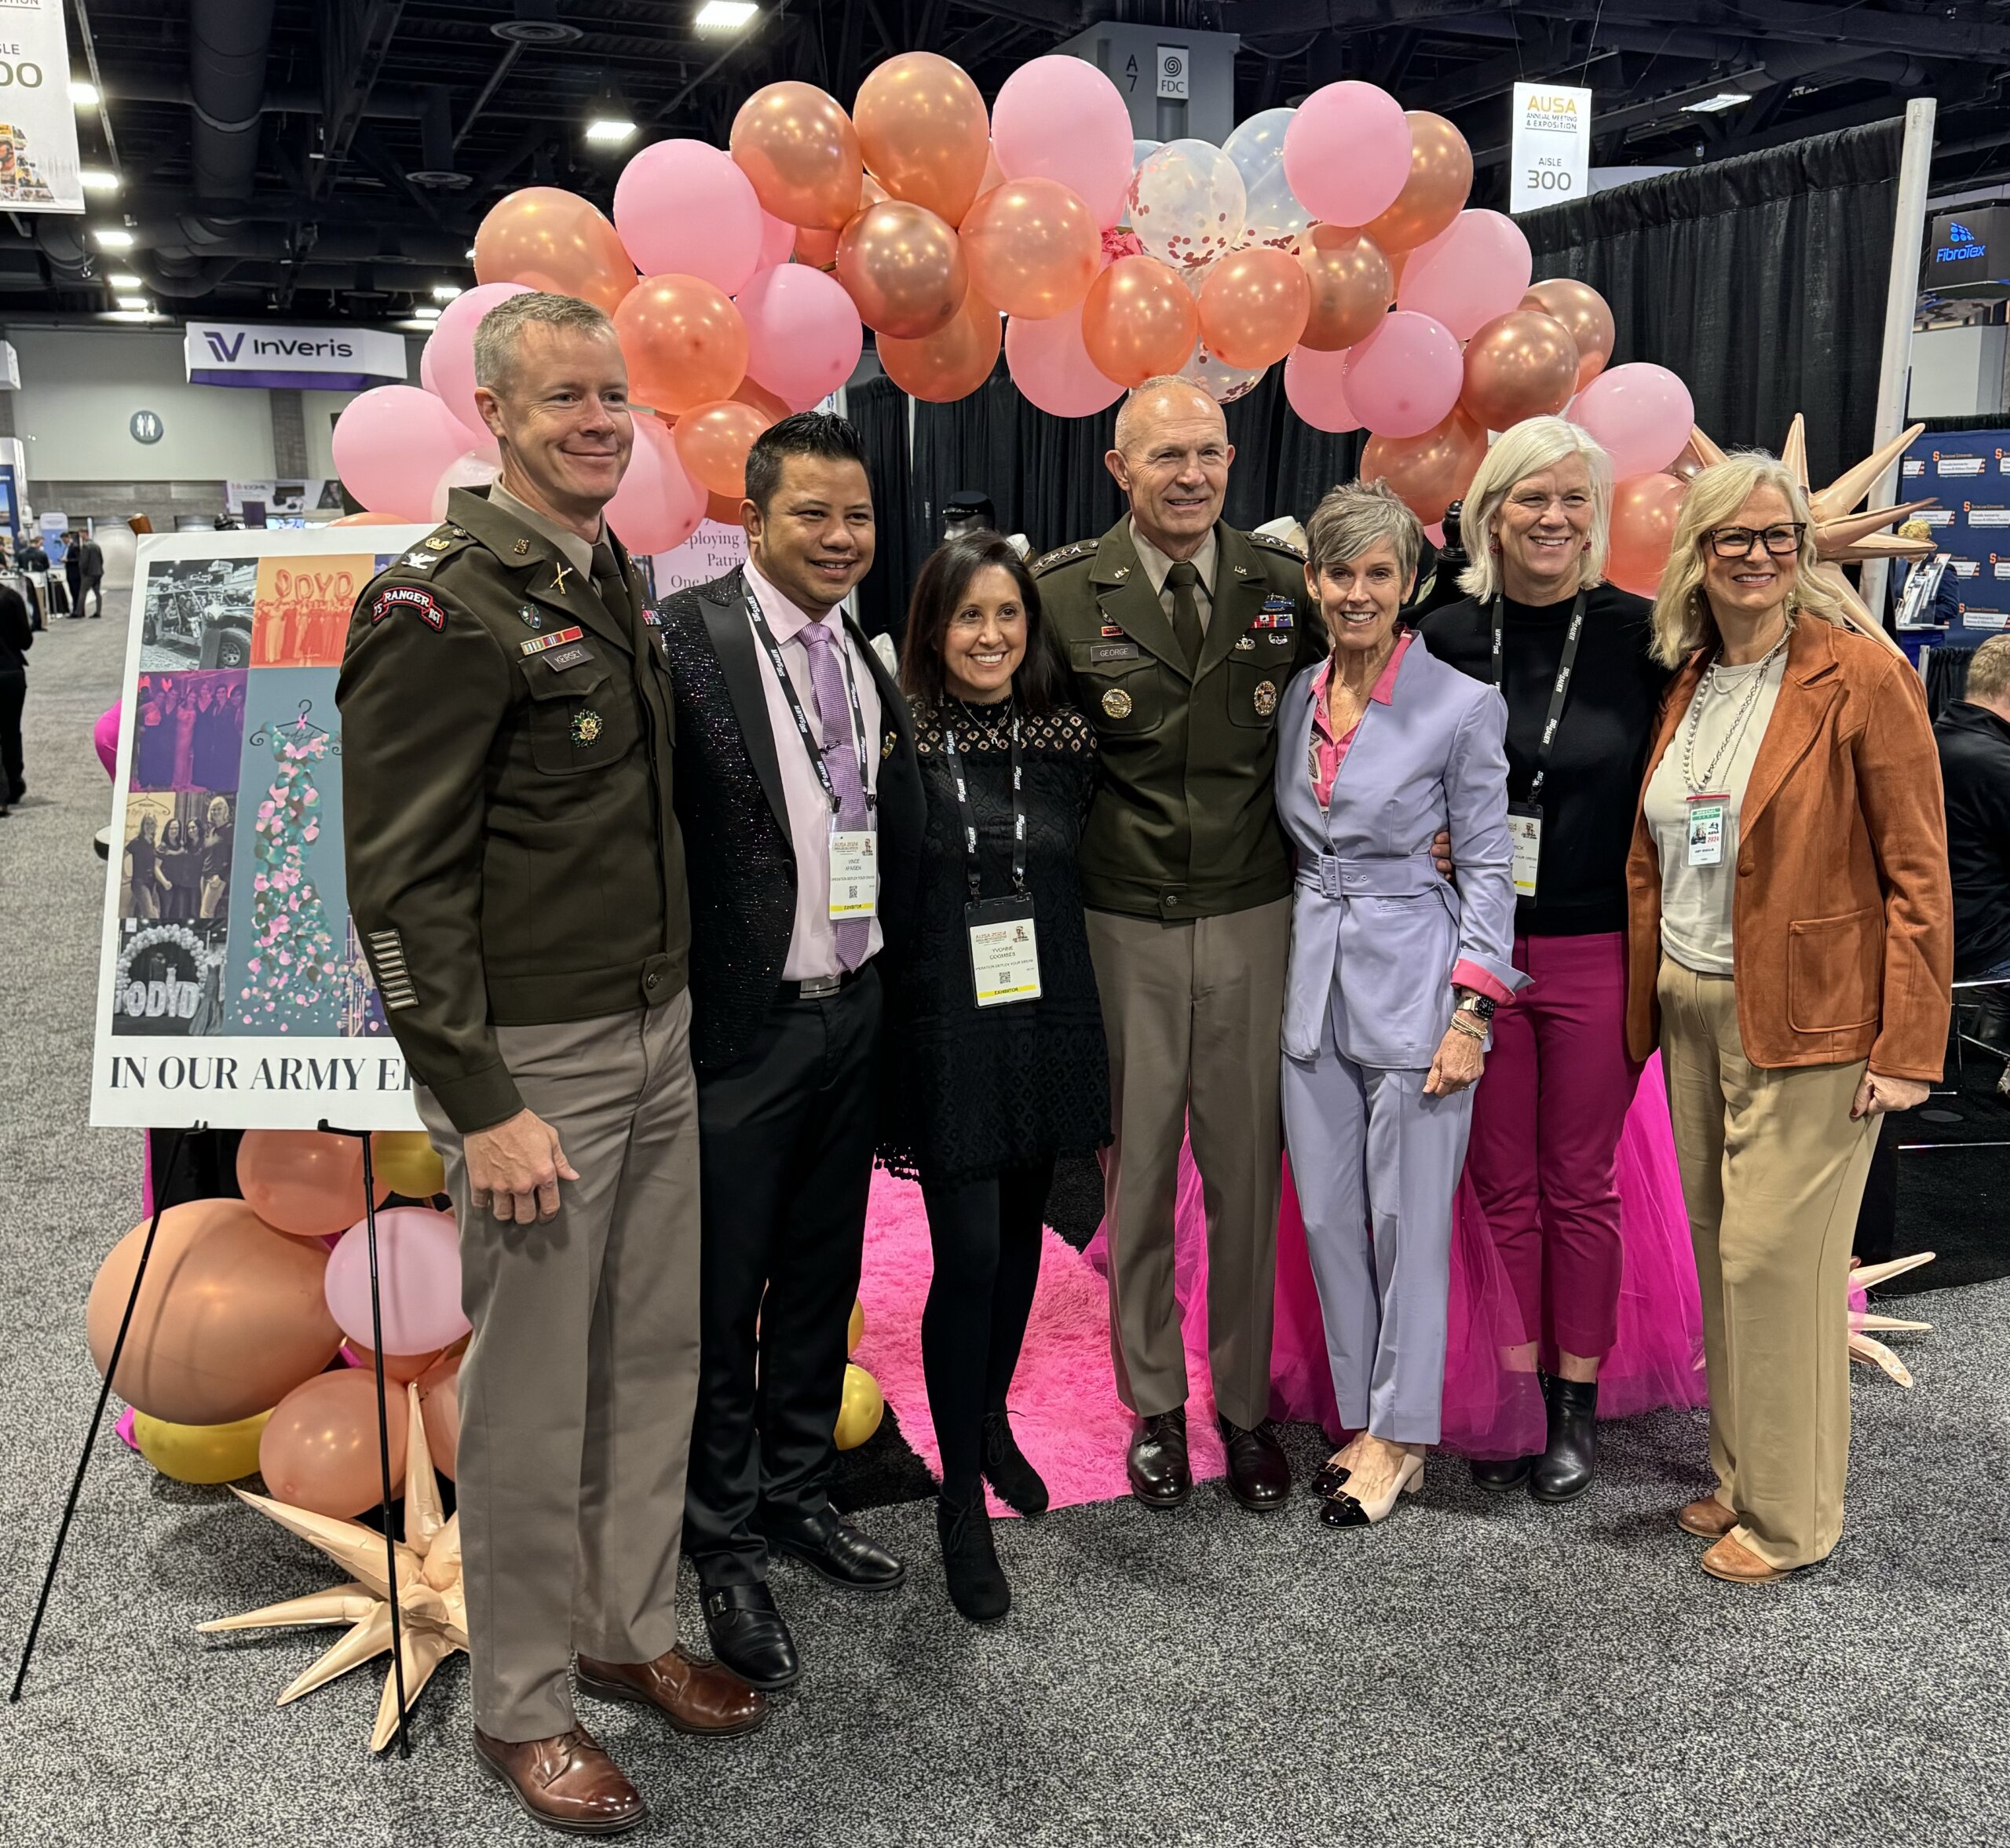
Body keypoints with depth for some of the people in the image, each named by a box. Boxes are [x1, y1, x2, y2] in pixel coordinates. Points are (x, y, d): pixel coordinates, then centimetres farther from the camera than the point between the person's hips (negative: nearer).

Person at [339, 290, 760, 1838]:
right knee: (533, 1392, 4)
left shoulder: (617, 581, 12)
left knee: (656, 1351, 15)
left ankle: (633, 1629, 34)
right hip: (533, 1060, -8)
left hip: (657, 1031, 8)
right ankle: (523, 1703, 23)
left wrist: (676, 1005, 16)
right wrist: (483, 1105, -18)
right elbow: (402, 881, -16)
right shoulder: (443, 607, -14)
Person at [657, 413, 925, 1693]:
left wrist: (890, 966, 7)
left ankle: (799, 1491, 38)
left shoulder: (871, 656, 10)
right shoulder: (687, 638, -13)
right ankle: (726, 1547, 26)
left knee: (822, 1276, 19)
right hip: (740, 1024, -6)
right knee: (722, 1294, 8)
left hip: (853, 1012, 7)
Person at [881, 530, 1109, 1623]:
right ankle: (962, 1501, 12)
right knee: (967, 1256, -4)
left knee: (1020, 1232, 17)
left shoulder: (1068, 738, 4)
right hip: (946, 1027, -4)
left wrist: (1081, 1028, 9)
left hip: (1046, 1018, 4)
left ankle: (991, 1420, 40)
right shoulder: (900, 737, -8)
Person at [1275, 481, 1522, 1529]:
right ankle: (1364, 1419, 25)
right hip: (1313, 982, 5)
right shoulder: (1294, 698, 7)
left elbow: (1487, 867, -6)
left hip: (1413, 986, -5)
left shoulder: (1461, 706, -7)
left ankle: (1401, 1437, 18)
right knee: (1326, 1217, 10)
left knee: (1408, 1223, 2)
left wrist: (1470, 1013, -11)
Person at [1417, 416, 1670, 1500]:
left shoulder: (1637, 635, -4)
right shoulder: (1446, 638, 2)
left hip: (1595, 954, -1)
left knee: (1580, 1185, 10)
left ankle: (1576, 1400, 26)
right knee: (1502, 1185, 11)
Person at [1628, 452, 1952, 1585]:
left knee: (1774, 1260, -2)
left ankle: (1792, 1515, 16)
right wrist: (1645, 1007, 11)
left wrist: (1908, 1047, -14)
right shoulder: (1685, 686, 9)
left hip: (1809, 1022, -6)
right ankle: (1742, 1475, 29)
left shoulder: (1863, 676, -9)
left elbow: (1919, 874, -11)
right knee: (1721, 1252, 13)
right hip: (1692, 1012, 6)